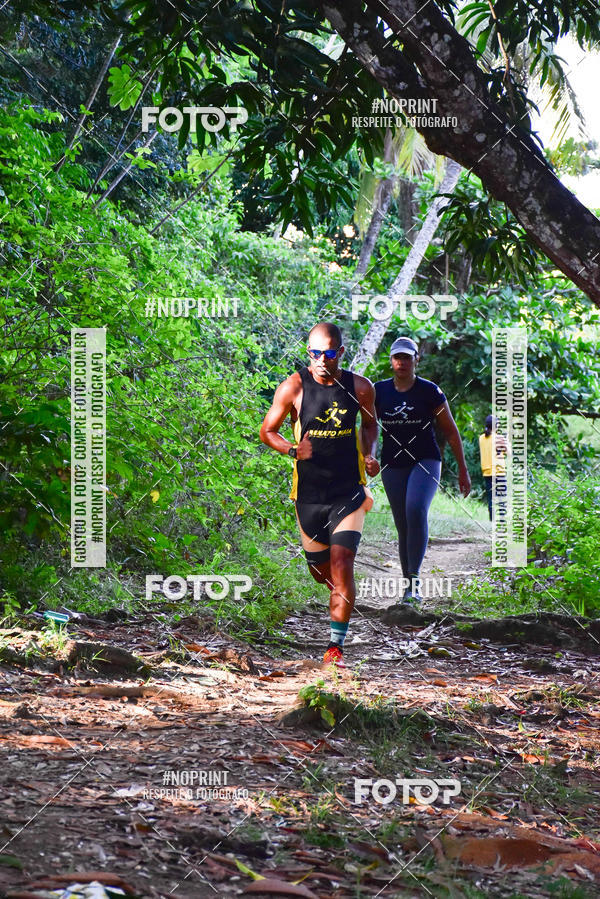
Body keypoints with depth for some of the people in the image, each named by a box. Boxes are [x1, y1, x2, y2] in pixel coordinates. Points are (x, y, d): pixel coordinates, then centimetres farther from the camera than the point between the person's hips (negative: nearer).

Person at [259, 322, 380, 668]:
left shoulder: (360, 387, -1)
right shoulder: (294, 387, -6)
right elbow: (267, 431, 2)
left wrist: (370, 454, 1)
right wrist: (292, 450, -17)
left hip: (349, 493, -1)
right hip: (309, 494, 1)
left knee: (342, 568, -15)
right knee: (322, 573, 12)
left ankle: (336, 646, -8)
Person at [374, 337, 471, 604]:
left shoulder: (429, 391, -1)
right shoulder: (380, 391, 5)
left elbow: (450, 431, 5)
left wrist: (462, 470, 5)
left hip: (425, 461, -3)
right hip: (393, 465, 3)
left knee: (416, 511, -27)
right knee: (402, 526, 2)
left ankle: (414, 580, -26)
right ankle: (408, 586, 13)